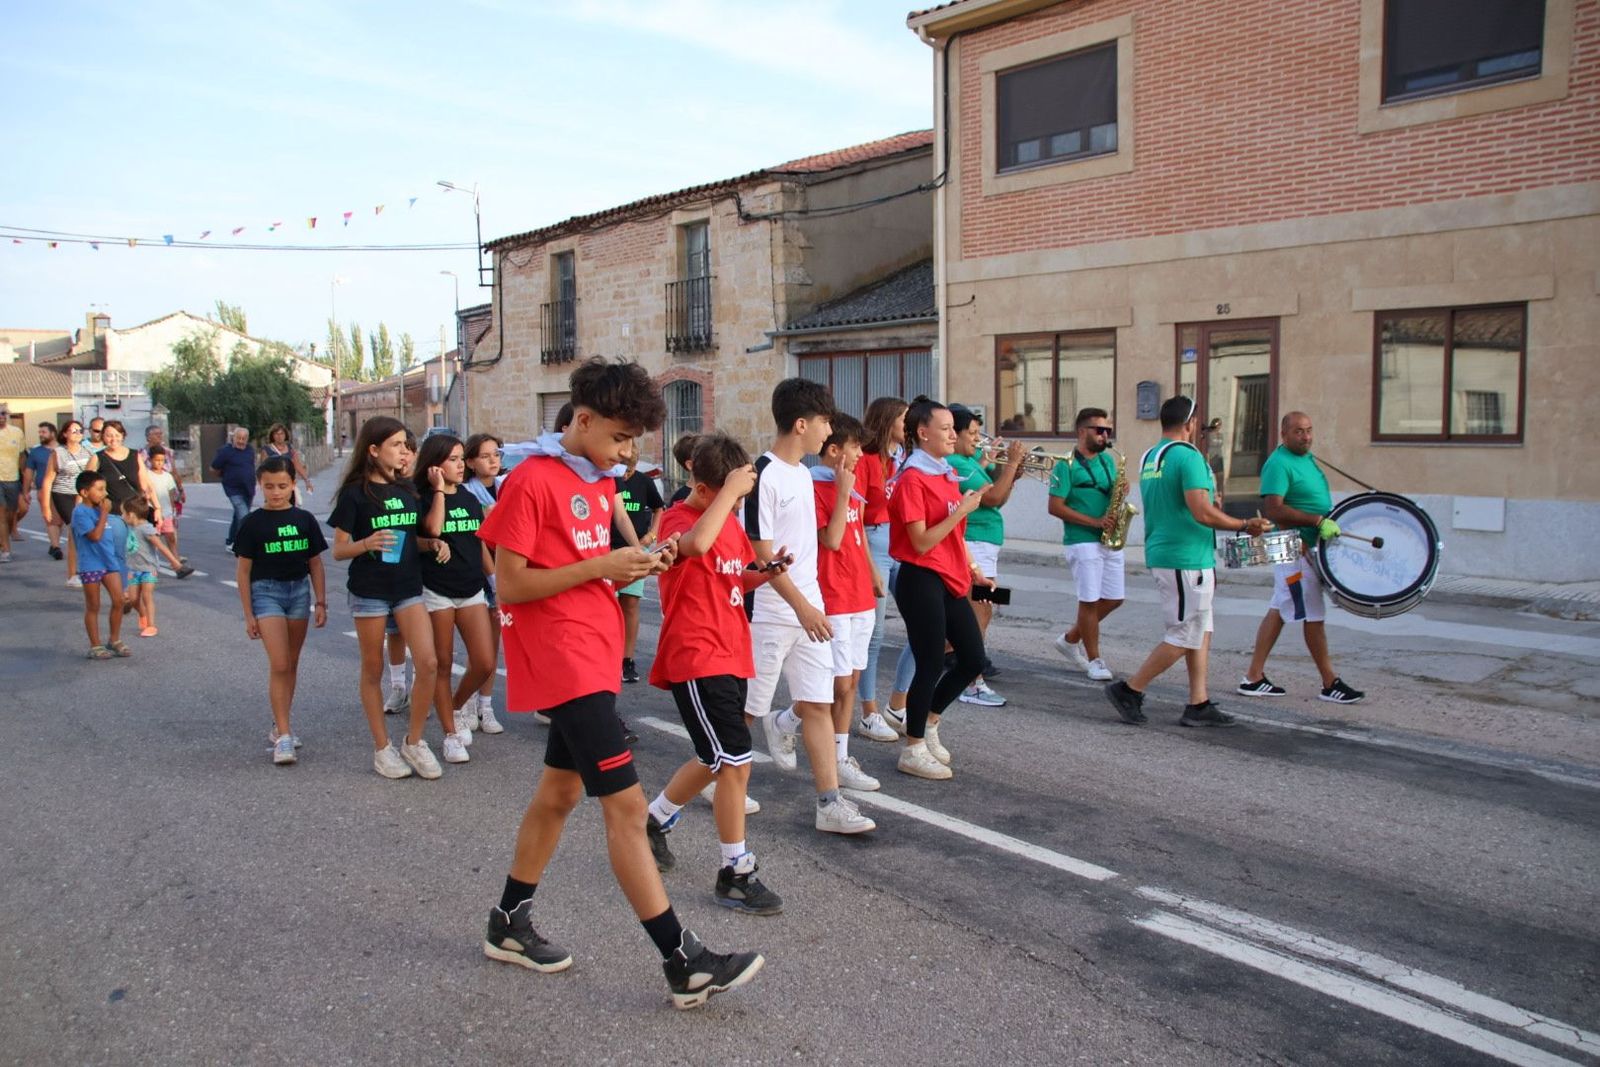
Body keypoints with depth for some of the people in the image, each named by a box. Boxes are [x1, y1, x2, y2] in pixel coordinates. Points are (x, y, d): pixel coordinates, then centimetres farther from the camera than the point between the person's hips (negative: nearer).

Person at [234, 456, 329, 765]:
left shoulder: (304, 519, 3)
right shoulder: (253, 523, -4)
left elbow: (315, 564, 8)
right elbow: (243, 571, -2)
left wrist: (321, 602, 5)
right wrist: (249, 615, -3)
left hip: (299, 591, 3)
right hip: (266, 591, -3)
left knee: (291, 664, 11)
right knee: (279, 665, -11)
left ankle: (281, 724, 26)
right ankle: (283, 735, -8)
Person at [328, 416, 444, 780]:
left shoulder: (406, 490, 9)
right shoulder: (355, 493, -7)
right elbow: (338, 550, -6)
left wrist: (431, 543, -2)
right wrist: (367, 544, -26)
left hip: (409, 587, 4)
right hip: (369, 590, -4)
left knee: (427, 662, -8)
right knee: (373, 670, 6)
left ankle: (414, 741, 7)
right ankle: (382, 748, 19)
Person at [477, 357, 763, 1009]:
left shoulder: (598, 482, 13)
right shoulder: (531, 481, -13)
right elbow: (510, 586, -15)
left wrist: (635, 567, 0)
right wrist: (600, 565, -20)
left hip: (594, 655, 9)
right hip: (562, 661, -9)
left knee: (560, 792, 18)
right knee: (625, 806, -10)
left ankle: (508, 924, 34)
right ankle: (685, 965, -5)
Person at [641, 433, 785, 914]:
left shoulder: (731, 522, 12)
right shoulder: (677, 519, -14)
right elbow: (697, 544, -39)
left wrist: (765, 573, 2)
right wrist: (731, 490, -30)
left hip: (730, 655, 9)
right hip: (696, 660, -9)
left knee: (716, 760, 20)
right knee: (736, 763, -10)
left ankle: (654, 821, 41)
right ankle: (734, 874, 4)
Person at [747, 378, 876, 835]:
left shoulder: (802, 472, 11)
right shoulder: (764, 475, -16)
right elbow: (762, 553, -18)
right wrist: (801, 605, -20)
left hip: (808, 608, 8)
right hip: (770, 613, -8)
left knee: (818, 703, 5)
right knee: (745, 707, 7)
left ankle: (830, 804, 9)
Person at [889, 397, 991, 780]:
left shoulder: (949, 473, 12)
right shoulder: (913, 479, -14)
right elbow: (921, 542, -18)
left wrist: (974, 571, 16)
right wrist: (962, 510, -20)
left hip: (951, 580, 9)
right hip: (921, 581, -9)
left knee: (973, 659, 12)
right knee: (931, 665, -2)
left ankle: (929, 722, 31)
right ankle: (913, 751, 13)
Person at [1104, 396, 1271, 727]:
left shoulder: (1149, 458, 13)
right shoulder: (1188, 456, -16)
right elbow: (1203, 514, -23)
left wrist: (1210, 502, 30)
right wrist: (1245, 525, -10)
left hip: (1161, 552, 9)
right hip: (1186, 559, -9)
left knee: (1201, 630, 13)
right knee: (1185, 636, -1)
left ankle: (1198, 704, 14)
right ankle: (1129, 690, 3)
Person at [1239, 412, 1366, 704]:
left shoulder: (1307, 459, 15)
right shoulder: (1278, 464, -15)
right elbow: (1274, 509, -24)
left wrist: (1333, 520, 14)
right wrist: (1318, 520, -27)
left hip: (1309, 546, 10)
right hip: (1295, 548, -10)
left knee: (1279, 611, 10)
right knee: (1314, 615, -3)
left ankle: (1254, 677, 15)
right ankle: (1330, 684, 6)